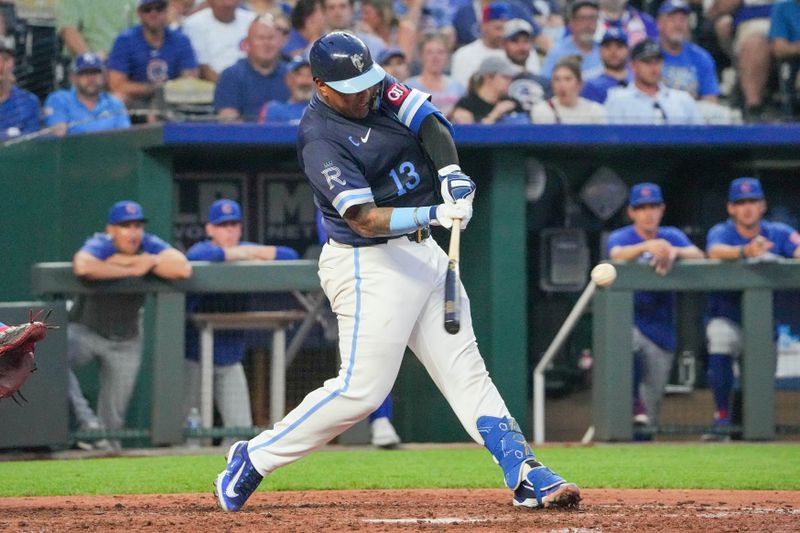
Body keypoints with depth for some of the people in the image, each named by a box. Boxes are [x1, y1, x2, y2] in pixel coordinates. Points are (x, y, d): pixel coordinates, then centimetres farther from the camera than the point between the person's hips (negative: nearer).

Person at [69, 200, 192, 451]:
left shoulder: (149, 246, -12)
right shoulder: (99, 245, -19)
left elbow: (183, 269, -29)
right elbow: (83, 267, -44)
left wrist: (131, 260, -26)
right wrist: (134, 269, -33)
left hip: (125, 341, 3)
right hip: (85, 332, -3)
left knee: (114, 417, 4)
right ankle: (87, 421, -30)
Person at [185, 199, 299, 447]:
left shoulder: (244, 250, 7)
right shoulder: (203, 249, -9)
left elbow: (290, 256, 1)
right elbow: (194, 257, -36)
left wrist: (253, 252, -10)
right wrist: (235, 254, -22)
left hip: (231, 359, 5)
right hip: (195, 358, -5)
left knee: (241, 427, 1)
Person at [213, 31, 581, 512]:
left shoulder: (378, 87, 3)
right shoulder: (321, 141, -20)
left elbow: (430, 123, -4)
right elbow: (364, 218, -27)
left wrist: (451, 174, -22)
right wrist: (434, 214, -37)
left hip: (423, 253, 8)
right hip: (369, 264, -8)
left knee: (466, 370, 4)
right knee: (363, 389, -9)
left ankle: (526, 476, 1)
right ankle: (255, 458, 5)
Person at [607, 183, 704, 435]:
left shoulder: (672, 236, 5)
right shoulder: (620, 237, -2)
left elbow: (698, 255, -13)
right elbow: (617, 255, -26)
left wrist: (674, 252, -35)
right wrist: (647, 246, -46)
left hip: (661, 330, 3)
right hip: (629, 322, -3)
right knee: (630, 341, -39)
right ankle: (635, 405, -28)